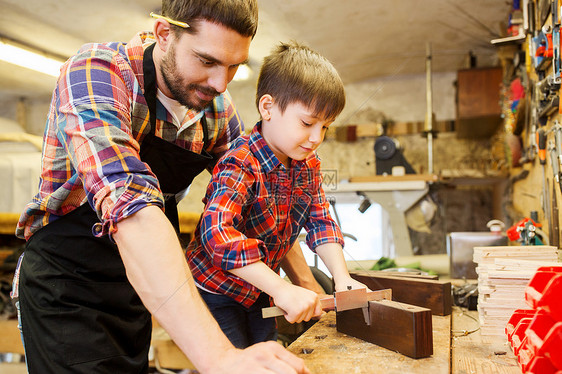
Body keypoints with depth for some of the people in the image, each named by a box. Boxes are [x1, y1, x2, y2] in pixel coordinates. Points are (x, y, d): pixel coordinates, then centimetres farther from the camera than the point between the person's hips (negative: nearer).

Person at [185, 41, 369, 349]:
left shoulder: (308, 164, -4)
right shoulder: (241, 166, -30)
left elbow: (320, 221, 2)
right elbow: (217, 233, -43)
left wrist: (341, 277, -12)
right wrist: (282, 289, -45)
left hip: (259, 290, 8)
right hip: (216, 291, -7)